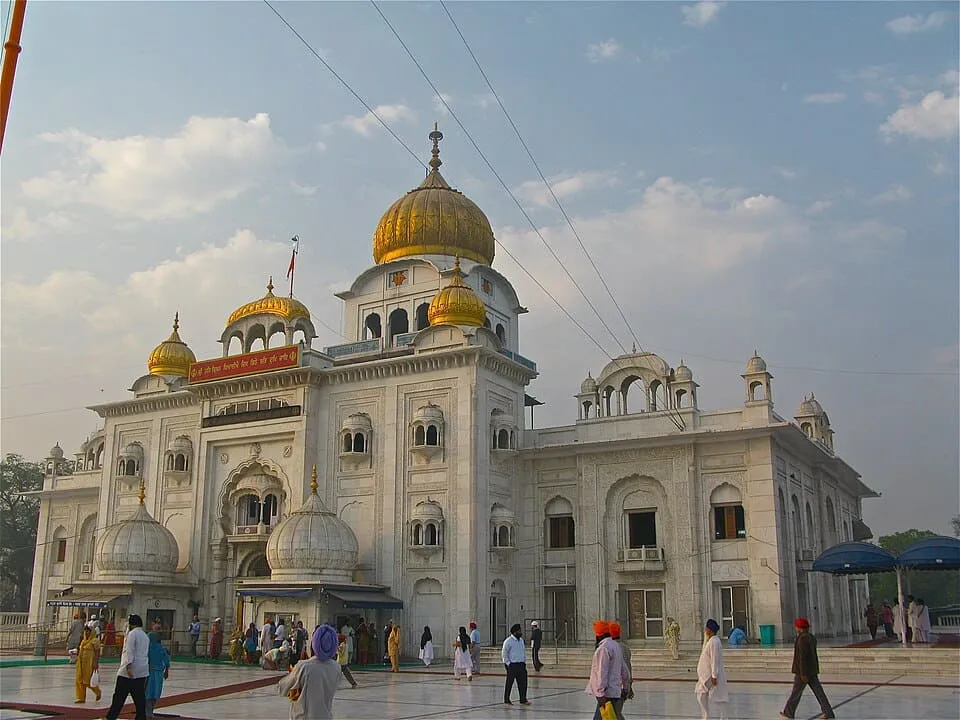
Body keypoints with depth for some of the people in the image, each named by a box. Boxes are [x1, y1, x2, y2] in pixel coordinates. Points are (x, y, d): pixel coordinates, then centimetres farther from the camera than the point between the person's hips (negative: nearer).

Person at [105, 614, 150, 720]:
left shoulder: (132, 634, -7)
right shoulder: (145, 636, 17)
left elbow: (130, 651, -17)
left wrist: (128, 666, -23)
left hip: (130, 671, -7)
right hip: (142, 672, 7)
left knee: (119, 696, 1)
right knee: (140, 697, 6)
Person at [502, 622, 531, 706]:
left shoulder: (521, 640, 11)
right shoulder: (508, 641, -11)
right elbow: (504, 653, -9)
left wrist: (524, 662, 13)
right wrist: (508, 664, -11)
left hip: (521, 665, 6)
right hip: (512, 665, -6)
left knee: (523, 683, 4)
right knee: (509, 683, 2)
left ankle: (523, 700, 12)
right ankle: (506, 700, 12)